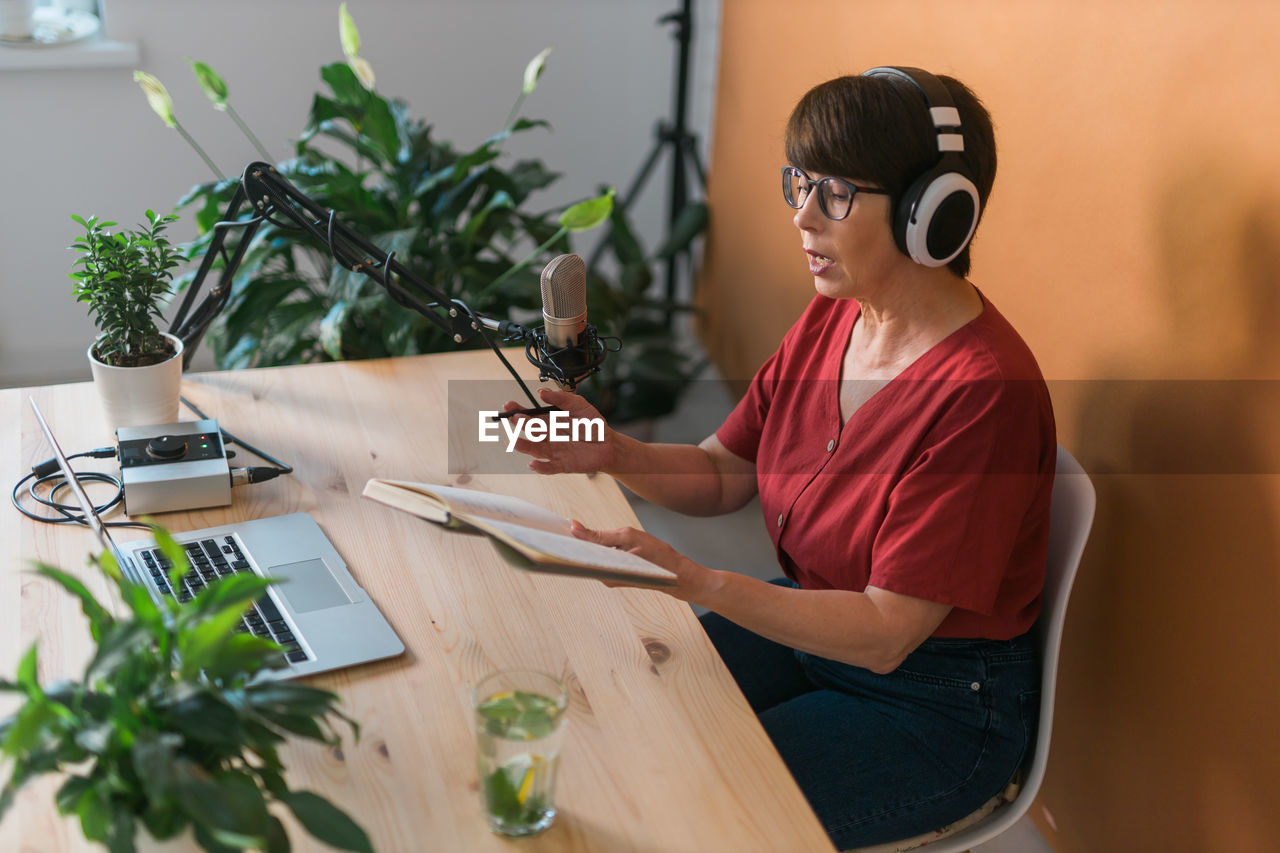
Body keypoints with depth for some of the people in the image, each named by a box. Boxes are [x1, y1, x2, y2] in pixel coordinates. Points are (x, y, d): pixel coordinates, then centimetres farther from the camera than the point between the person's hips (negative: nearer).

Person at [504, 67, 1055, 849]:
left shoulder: (985, 392, -29)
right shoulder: (831, 320, -3)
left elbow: (884, 633, -28)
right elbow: (722, 475, 4)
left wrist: (691, 580, -38)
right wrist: (614, 454, -16)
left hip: (934, 705, -7)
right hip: (813, 626, 7)